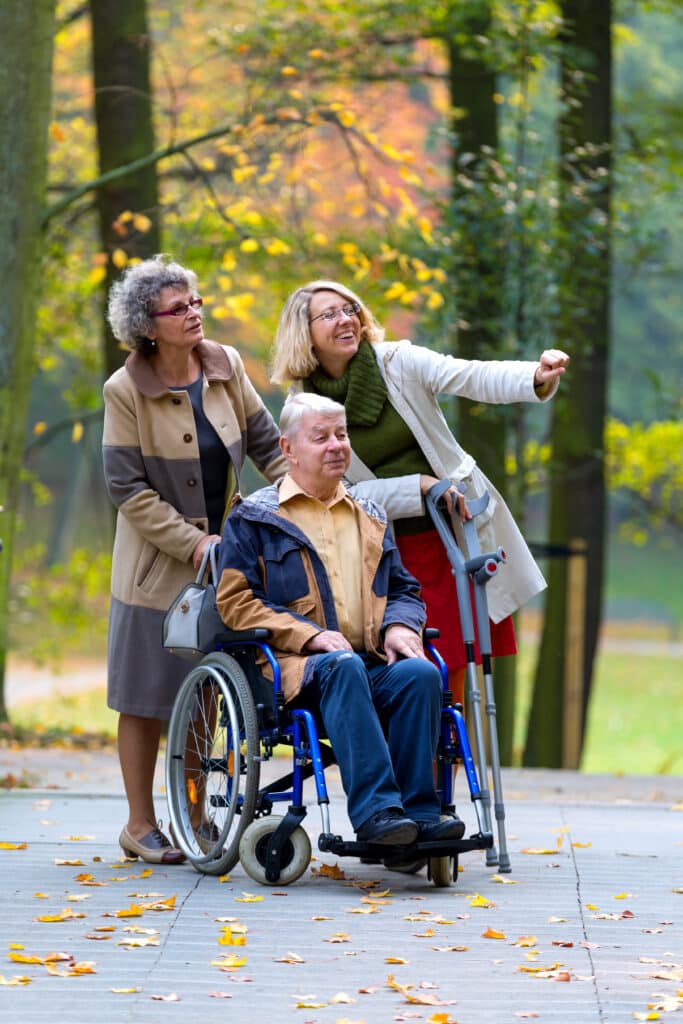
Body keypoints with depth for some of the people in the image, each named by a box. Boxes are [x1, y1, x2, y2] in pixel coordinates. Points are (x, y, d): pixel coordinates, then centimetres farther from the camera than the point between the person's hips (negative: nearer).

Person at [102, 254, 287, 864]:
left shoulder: (226, 368, 0)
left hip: (222, 557, 4)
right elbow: (127, 487, -14)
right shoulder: (125, 391, -12)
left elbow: (266, 445, 8)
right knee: (148, 697, 2)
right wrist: (192, 543, -19)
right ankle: (141, 825, 11)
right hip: (157, 567, -4)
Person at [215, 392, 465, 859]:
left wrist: (399, 626, 2)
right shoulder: (255, 518, 11)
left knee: (420, 673, -30)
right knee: (343, 666, -39)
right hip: (294, 665, -4)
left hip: (373, 662, 4)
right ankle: (374, 811, -46)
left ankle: (417, 813, -32)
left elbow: (404, 589, 27)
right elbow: (235, 599, 1)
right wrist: (308, 635, -13)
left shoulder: (370, 518, 27)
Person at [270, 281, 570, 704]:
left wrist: (537, 378, -37)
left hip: (461, 532, 1)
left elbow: (475, 377, -17)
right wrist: (421, 486, -19)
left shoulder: (398, 361, -4)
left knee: (454, 672, 3)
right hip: (392, 551, -1)